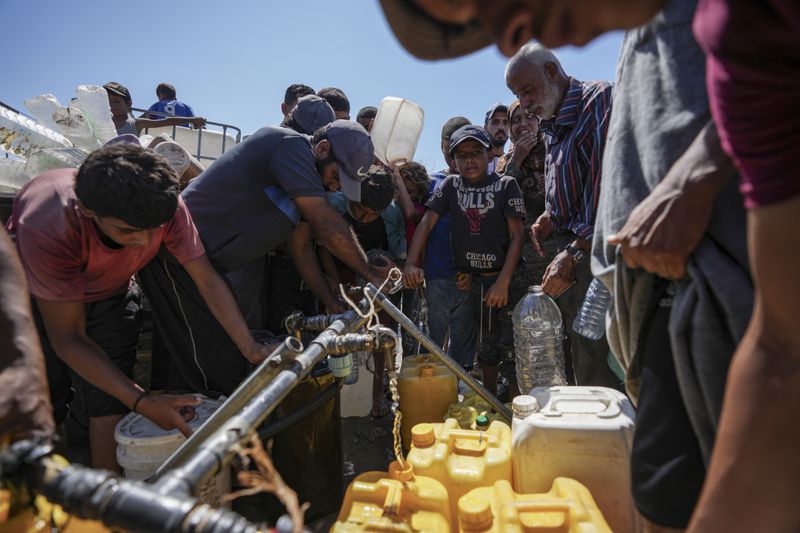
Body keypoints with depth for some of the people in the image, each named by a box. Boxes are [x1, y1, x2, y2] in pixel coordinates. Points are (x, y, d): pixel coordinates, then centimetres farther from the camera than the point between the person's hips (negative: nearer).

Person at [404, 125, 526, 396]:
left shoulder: (506, 185, -3)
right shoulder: (451, 185, 6)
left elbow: (517, 235, -7)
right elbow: (426, 223, -1)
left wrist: (503, 282, -15)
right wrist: (411, 264, -15)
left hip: (503, 276, -2)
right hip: (469, 279, 2)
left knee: (512, 341, 0)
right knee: (486, 343, 13)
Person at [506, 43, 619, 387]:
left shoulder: (599, 100, -9)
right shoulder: (552, 127, 18)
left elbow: (606, 186, -20)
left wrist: (574, 254, -23)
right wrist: (550, 217, 9)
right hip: (572, 250, 9)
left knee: (597, 374, -8)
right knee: (574, 361, 13)